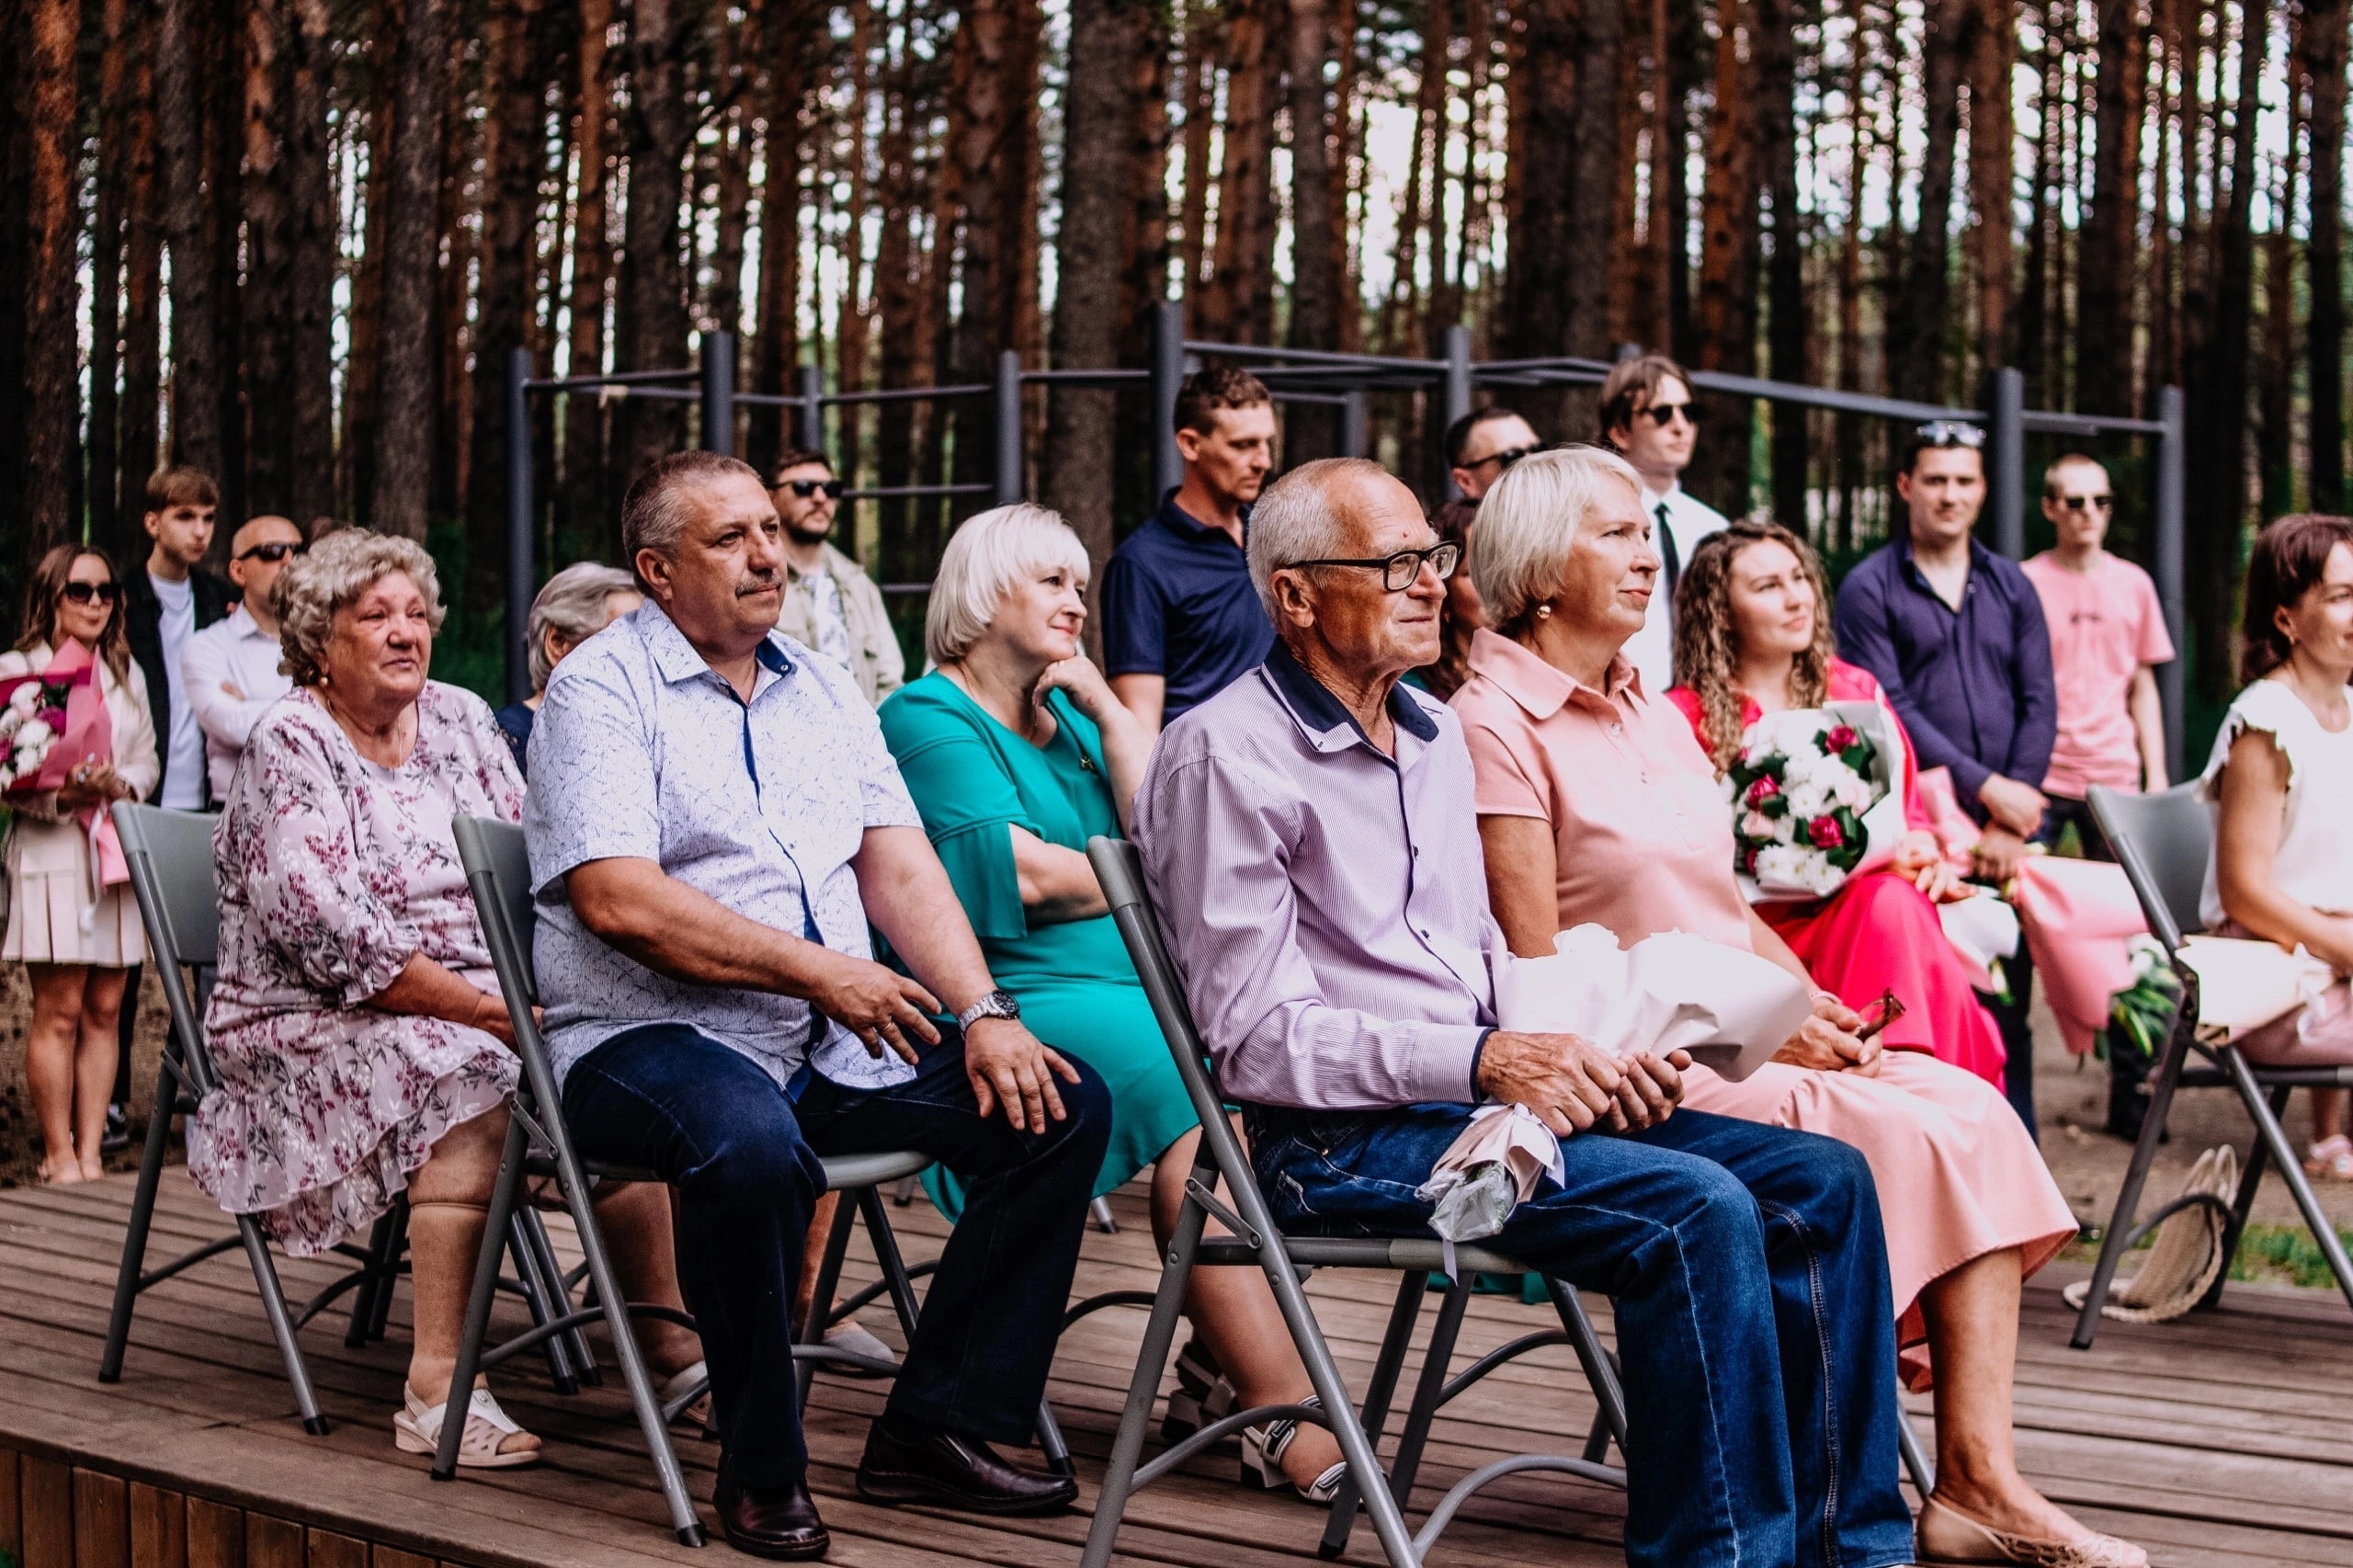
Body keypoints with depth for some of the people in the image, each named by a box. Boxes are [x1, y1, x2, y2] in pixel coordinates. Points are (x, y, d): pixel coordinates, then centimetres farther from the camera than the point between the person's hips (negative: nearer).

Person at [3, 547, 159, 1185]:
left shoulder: (126, 673, 16)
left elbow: (147, 760, 13)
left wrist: (120, 785, -8)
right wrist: (61, 795, -20)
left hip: (117, 850, 5)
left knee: (104, 1009, 3)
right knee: (59, 1011, -6)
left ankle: (90, 1153, 7)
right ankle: (58, 1156, 1)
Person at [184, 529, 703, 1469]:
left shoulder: (460, 720, 13)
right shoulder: (289, 746, -7)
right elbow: (326, 931, -18)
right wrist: (480, 1009, -23)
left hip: (482, 1005, 6)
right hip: (314, 1029, -6)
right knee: (469, 1083, -34)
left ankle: (667, 1336, -13)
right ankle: (437, 1392, -34)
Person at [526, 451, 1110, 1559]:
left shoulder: (822, 689, 17)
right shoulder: (601, 690, -4)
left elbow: (899, 867, 11)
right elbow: (615, 897, -17)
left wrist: (984, 1012, -6)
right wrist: (813, 970, -19)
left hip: (838, 1044, 7)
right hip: (650, 1039, -7)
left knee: (1059, 1105, -7)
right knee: (750, 1141, -39)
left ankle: (935, 1427, -1)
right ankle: (760, 1468, -17)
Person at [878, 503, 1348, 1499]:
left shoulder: (1076, 715, 23)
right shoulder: (929, 719, 0)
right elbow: (1026, 873, -11)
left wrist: (1108, 712, 5)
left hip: (1137, 981, 7)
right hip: (1011, 998, -7)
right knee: (1191, 1089, -30)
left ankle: (1224, 1337, -13)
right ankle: (1278, 1406, -30)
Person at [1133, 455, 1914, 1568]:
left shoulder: (1435, 734, 17)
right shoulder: (1225, 755, -9)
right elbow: (1256, 1033, -15)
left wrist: (1586, 1055, 1)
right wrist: (1482, 1060, -22)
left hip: (1475, 1098, 9)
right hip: (1341, 1141, -8)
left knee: (1820, 1182, -5)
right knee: (1698, 1212, -27)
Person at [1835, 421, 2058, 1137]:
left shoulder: (2011, 587, 16)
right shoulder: (1869, 588, 3)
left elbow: (2039, 703, 8)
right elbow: (1886, 707, -6)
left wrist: (2011, 820, -4)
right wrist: (1983, 788, -11)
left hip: (2007, 826, 4)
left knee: (2008, 1009, 3)